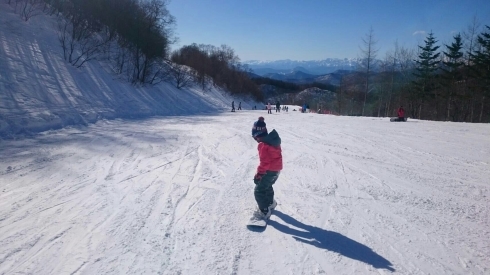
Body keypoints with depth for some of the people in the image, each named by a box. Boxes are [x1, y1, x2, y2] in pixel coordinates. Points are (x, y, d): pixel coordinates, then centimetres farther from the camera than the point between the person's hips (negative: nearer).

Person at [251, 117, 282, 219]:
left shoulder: (263, 145, -24)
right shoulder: (272, 139, 2)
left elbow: (264, 162, -25)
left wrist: (259, 174, -19)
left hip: (270, 170, -9)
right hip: (277, 168, 9)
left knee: (259, 191, 1)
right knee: (267, 186, 31)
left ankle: (264, 211, 2)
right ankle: (270, 203, 51)